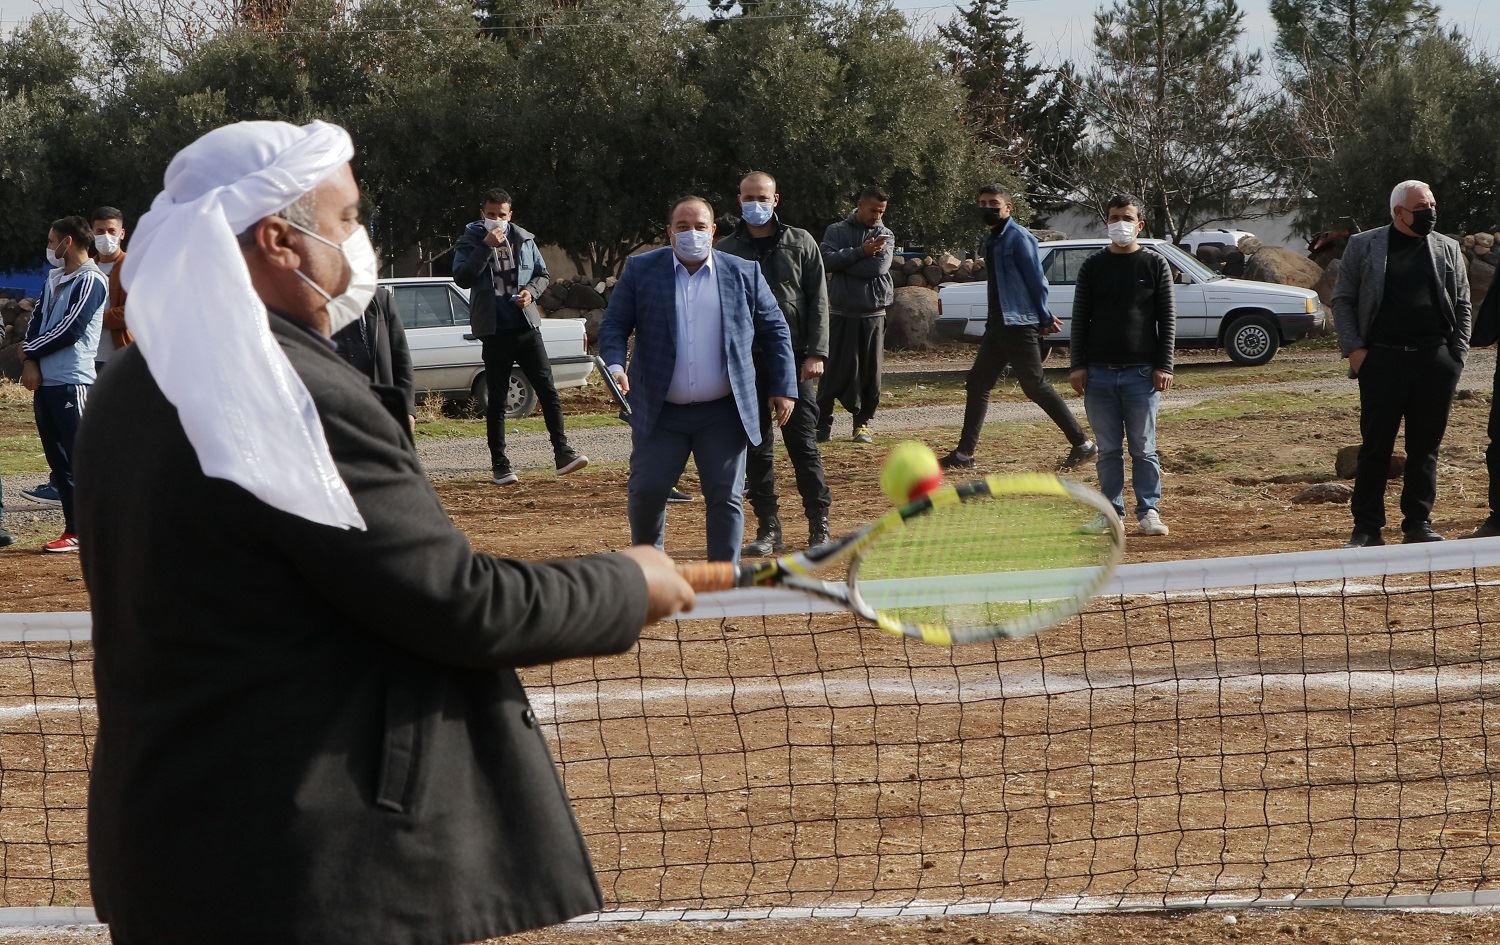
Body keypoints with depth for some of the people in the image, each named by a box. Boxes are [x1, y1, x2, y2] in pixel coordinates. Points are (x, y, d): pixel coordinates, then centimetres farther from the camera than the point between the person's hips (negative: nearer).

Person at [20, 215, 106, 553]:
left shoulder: (90, 281, -8)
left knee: (80, 459, -10)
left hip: (73, 382, -9)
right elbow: (36, 320, 14)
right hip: (45, 381, 9)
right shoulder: (55, 278, 19)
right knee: (58, 460, 9)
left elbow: (69, 331, -15)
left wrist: (30, 351, -4)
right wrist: (30, 362, -2)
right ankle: (74, 529, 13)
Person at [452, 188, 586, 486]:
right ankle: (499, 465, 6)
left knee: (547, 389, -5)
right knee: (496, 399, 2)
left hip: (526, 326, 2)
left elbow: (543, 274, 18)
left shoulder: (524, 240, 10)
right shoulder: (470, 243, 2)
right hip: (494, 330, -2)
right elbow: (462, 278, -12)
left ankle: (562, 452, -4)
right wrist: (486, 247, -17)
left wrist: (531, 291, -3)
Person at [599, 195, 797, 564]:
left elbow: (775, 332, 11)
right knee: (645, 491, -4)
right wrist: (614, 365, -16)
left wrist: (783, 388, 6)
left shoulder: (744, 274, 5)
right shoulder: (641, 271, 3)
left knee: (725, 499, 1)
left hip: (723, 413, 0)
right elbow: (614, 324, 3)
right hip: (660, 413, 0)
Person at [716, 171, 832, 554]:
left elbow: (818, 302, 3)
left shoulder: (801, 244, 5)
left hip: (794, 362, -2)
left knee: (804, 445, -1)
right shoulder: (725, 251, 8)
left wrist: (815, 353, -6)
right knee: (756, 450, 3)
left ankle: (819, 527, 4)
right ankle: (768, 529, 9)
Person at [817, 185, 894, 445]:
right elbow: (827, 260, -13)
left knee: (870, 372, 3)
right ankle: (822, 422, 6)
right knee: (835, 371, -1)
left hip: (873, 314, 2)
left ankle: (863, 422, 12)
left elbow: (879, 266, -11)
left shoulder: (885, 236, 7)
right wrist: (860, 252, -17)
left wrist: (845, 262, -8)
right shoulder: (837, 231, 5)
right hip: (841, 313, -1)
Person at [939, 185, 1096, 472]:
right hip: (997, 325, 10)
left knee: (1035, 387, -8)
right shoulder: (993, 240, 17)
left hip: (1019, 325, -10)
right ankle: (964, 453, 13)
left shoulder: (1018, 238, -11)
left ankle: (1083, 444, -3)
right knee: (977, 384, 9)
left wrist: (1045, 319, -12)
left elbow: (1036, 280, -13)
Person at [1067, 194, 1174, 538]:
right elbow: (1080, 319, 9)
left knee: (1143, 448, 1)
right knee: (1109, 449, 6)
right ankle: (1112, 511, 12)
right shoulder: (1093, 267, 8)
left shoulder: (1155, 265, 3)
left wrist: (1164, 366, -6)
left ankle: (1148, 511, 6)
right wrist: (1077, 365, 1)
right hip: (1099, 373, 2)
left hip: (1141, 373, -2)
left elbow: (1167, 319, 2)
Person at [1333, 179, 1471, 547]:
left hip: (1434, 362, 2)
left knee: (1425, 447, 5)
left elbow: (1462, 305, 14)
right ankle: (1367, 528, 5)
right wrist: (1353, 349, -5)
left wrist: (1457, 354, 4)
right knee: (1375, 447, -1)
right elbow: (1342, 300, 5)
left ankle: (1418, 523, 13)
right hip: (1382, 361, -2)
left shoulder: (1448, 250, 10)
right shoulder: (1363, 246, 3)